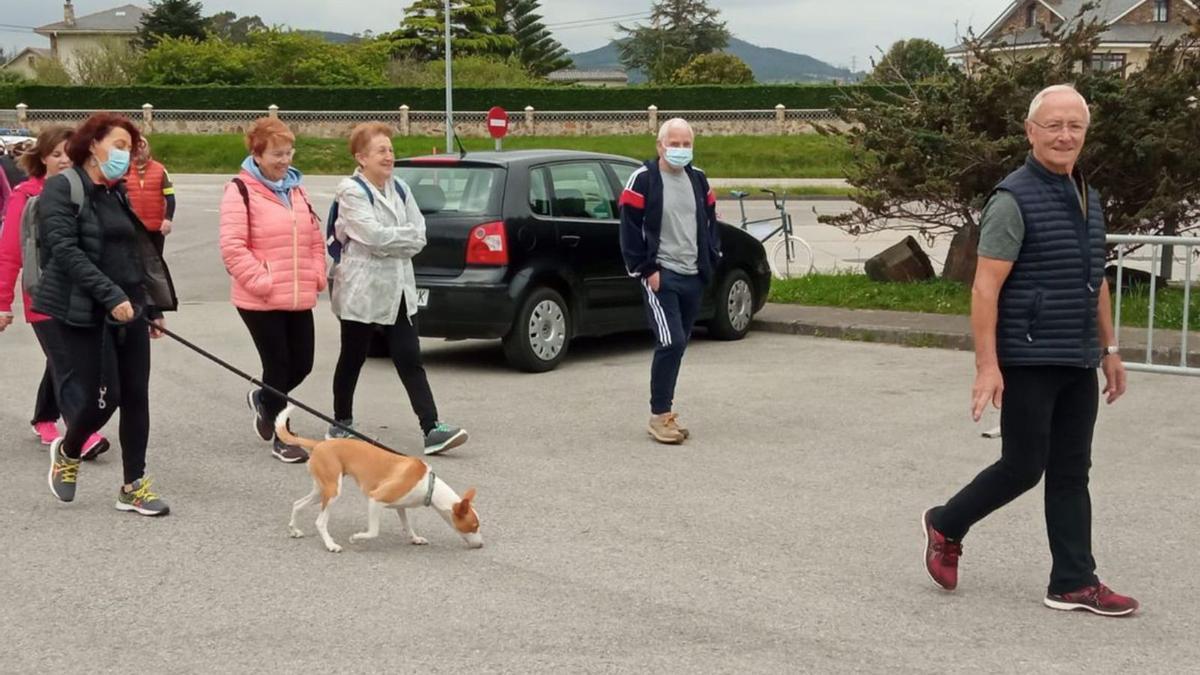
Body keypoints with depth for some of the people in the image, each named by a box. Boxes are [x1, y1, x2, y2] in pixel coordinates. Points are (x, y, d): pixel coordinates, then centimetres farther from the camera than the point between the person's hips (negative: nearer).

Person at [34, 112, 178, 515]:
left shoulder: (118, 193, 14)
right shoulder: (62, 188, -8)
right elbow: (65, 250, -17)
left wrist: (153, 306, 13)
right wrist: (110, 296, -23)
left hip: (128, 310, 7)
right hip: (81, 313, -7)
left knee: (135, 397, 4)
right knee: (98, 397, -5)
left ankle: (134, 486, 13)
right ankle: (66, 452, 27)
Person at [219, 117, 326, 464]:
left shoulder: (296, 189, 16)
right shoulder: (241, 190, -8)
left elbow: (315, 238, 21)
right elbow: (232, 246, -14)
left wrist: (317, 275, 7)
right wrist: (261, 281, -17)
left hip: (299, 297, 7)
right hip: (260, 300, -7)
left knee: (302, 363, 9)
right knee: (278, 364, -1)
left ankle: (263, 399, 39)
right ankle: (280, 438, 13)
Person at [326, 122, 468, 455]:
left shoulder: (399, 189, 9)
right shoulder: (351, 192, -10)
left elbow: (419, 236, 4)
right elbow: (373, 235, -21)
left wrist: (390, 242, -11)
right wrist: (406, 235, -7)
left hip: (398, 288, 5)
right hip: (362, 290, -5)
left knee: (410, 359, 0)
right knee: (352, 359, 8)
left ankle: (432, 429, -6)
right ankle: (341, 425, 25)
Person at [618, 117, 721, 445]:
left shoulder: (698, 179, 13)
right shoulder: (643, 180, -6)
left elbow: (710, 222, 21)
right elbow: (630, 230, -8)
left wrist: (710, 261, 11)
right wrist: (646, 269, -11)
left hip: (693, 277, 6)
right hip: (660, 276, -6)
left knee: (677, 346, 9)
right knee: (670, 343, -14)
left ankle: (665, 412, 19)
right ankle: (660, 416, -4)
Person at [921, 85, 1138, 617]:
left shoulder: (1088, 199, 13)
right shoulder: (1014, 199, -13)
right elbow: (986, 288, -17)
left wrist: (1108, 348, 19)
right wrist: (987, 366, -22)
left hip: (1078, 364, 8)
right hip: (1028, 362, -8)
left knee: (1071, 474, 9)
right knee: (1024, 466, -2)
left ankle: (1074, 583, 15)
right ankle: (945, 527, 21)